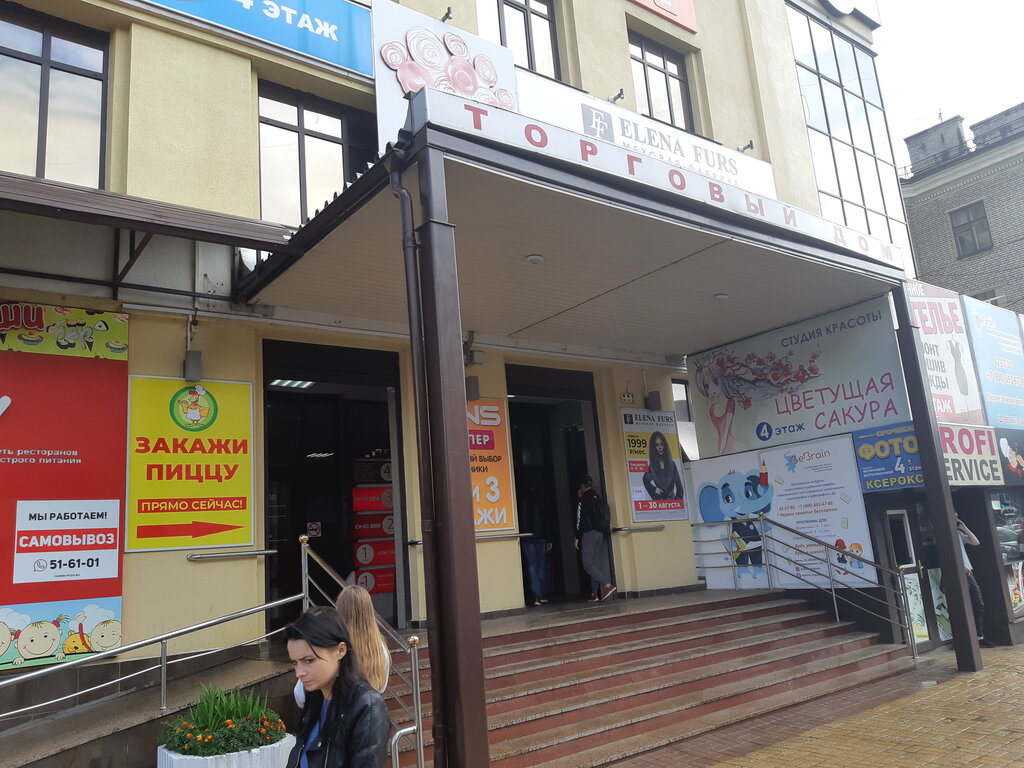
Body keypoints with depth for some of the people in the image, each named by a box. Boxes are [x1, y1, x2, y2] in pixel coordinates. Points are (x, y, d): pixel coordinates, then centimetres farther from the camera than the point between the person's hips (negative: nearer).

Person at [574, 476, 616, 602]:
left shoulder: (583, 499, -8)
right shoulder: (599, 499, 13)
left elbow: (580, 519, -12)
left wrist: (577, 537, -7)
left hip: (589, 533, -8)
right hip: (601, 533, 8)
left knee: (587, 563, -7)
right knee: (596, 563, 11)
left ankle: (607, 585, -21)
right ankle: (594, 593, 13)